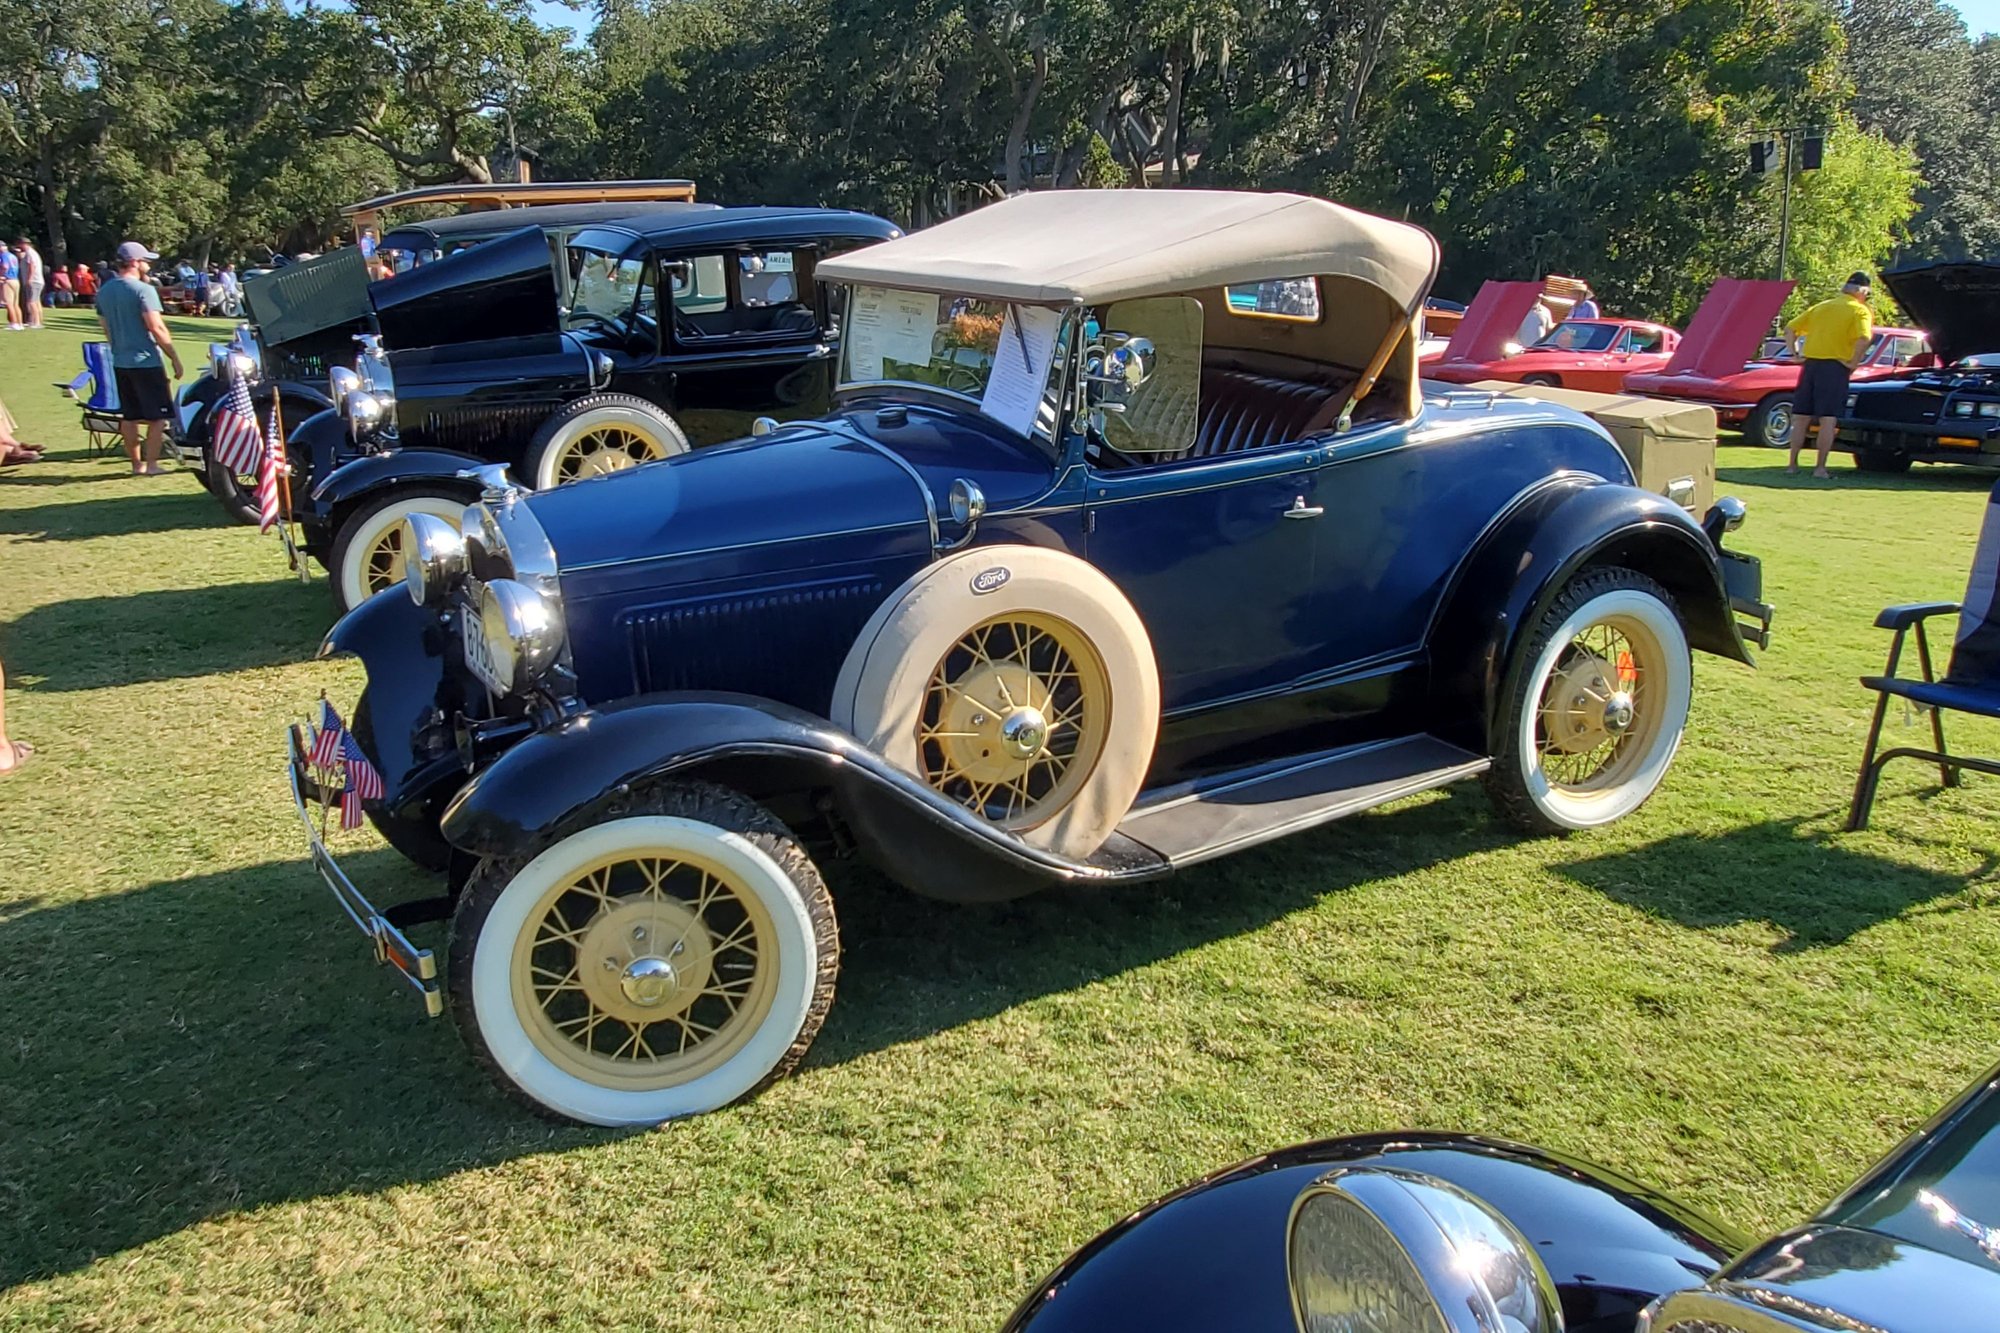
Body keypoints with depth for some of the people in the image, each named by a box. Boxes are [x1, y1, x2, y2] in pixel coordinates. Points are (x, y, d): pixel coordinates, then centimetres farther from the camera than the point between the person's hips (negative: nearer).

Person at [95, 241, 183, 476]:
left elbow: (107, 329, 16)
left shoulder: (104, 291, 10)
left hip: (120, 362, 7)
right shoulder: (143, 289, -13)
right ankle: (151, 464, -1)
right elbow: (156, 328, -18)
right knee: (157, 415, 0)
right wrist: (175, 358, -14)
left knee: (129, 416, 12)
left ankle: (137, 464, 16)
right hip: (145, 362, -7)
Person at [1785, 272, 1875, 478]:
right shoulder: (1859, 311, -1)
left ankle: (1792, 464, 10)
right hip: (1834, 366, -5)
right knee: (1827, 419, -4)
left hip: (1810, 364, 5)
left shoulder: (1822, 306, 17)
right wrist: (1853, 363, -11)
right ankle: (1820, 468, -6)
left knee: (1801, 418, 8)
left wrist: (1795, 353, 11)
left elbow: (1791, 327, 14)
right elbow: (1864, 339, -19)